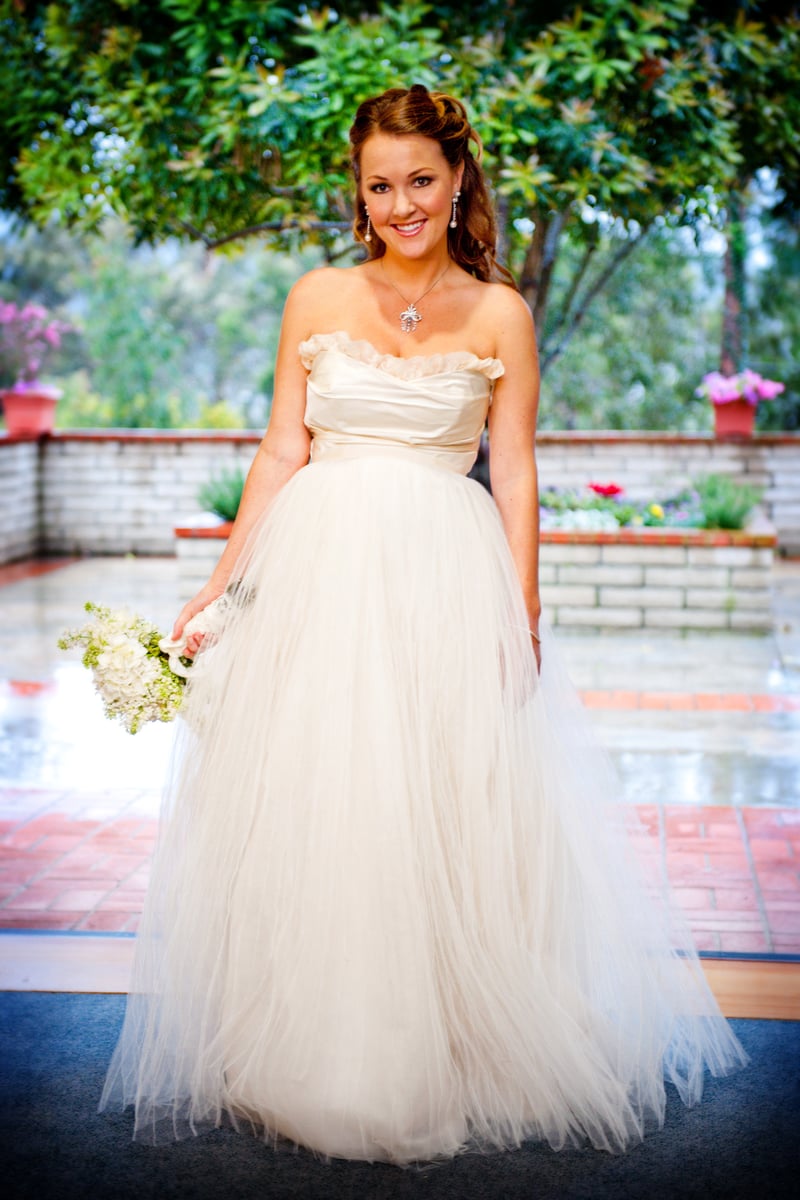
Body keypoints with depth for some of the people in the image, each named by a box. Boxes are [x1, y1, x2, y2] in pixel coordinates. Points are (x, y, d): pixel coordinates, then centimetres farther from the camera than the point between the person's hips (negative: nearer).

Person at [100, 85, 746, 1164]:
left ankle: (453, 1053, 19)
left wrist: (521, 614, -5)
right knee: (307, 814, 3)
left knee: (448, 818, 2)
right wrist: (220, 588, 3)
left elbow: (515, 475, 3)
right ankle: (308, 1054, 19)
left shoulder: (499, 315, 4)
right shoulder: (317, 299, 7)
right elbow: (282, 452, 7)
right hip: (318, 570, 1)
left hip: (448, 584, -1)